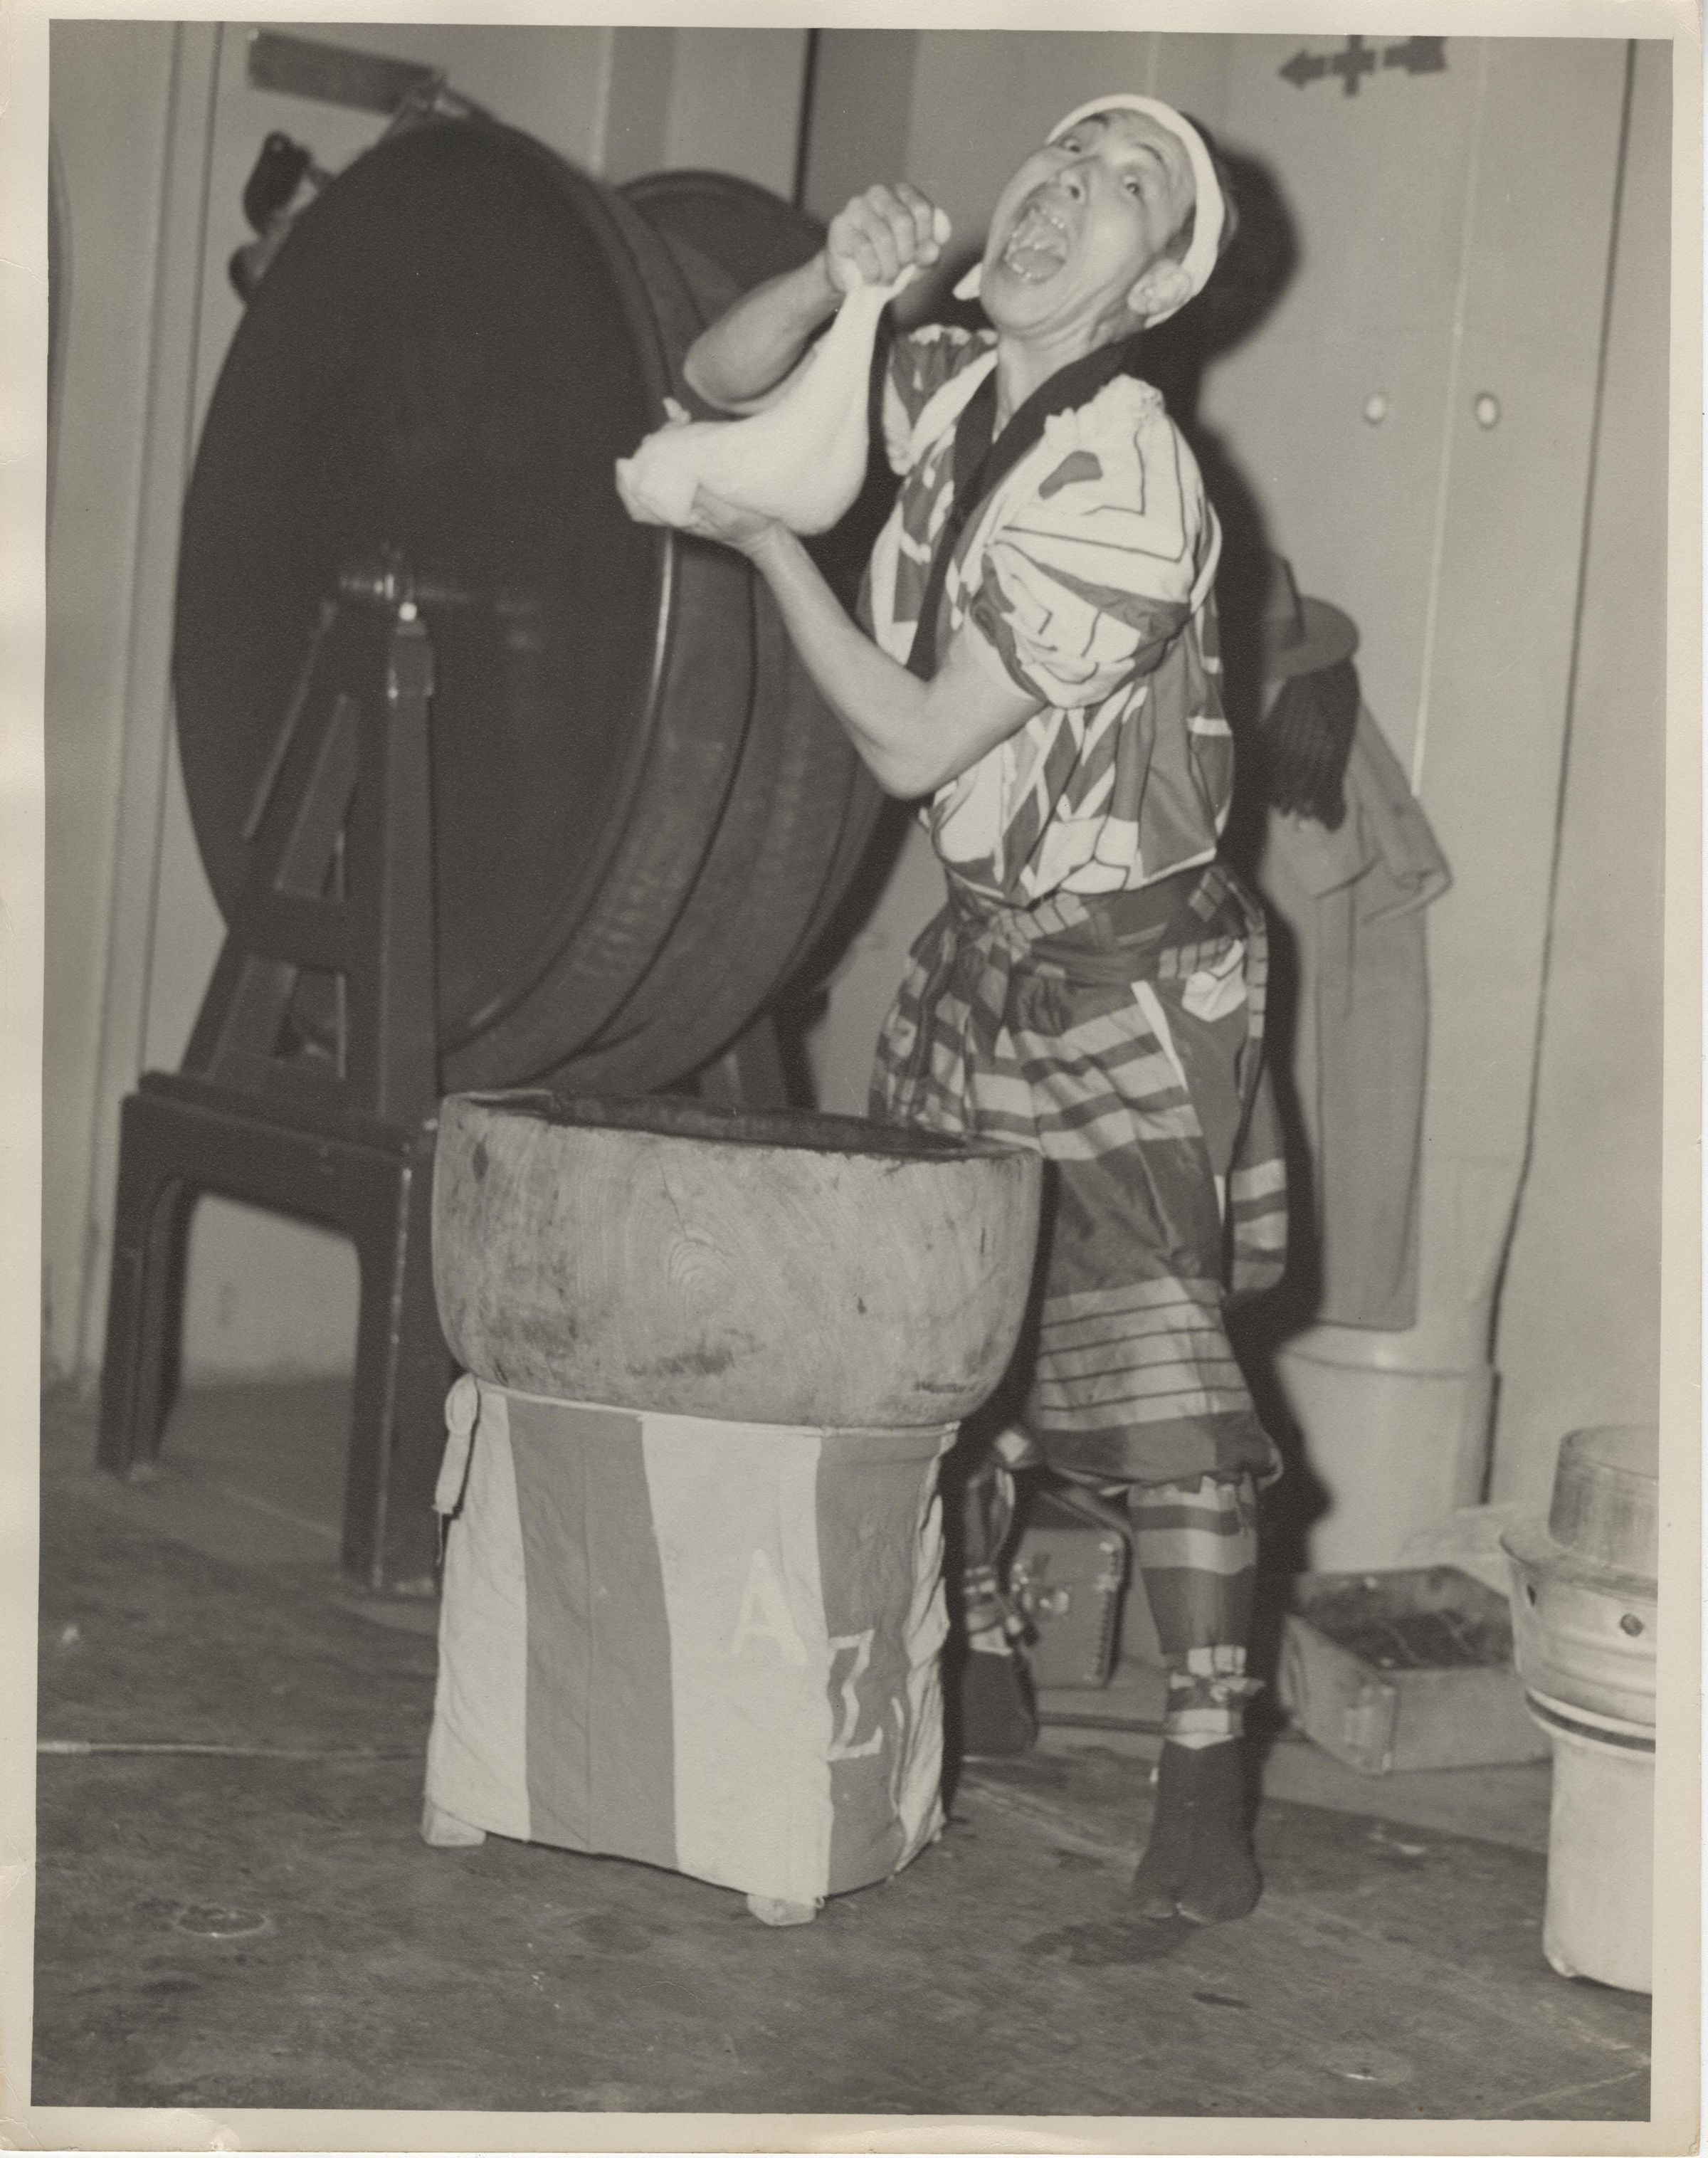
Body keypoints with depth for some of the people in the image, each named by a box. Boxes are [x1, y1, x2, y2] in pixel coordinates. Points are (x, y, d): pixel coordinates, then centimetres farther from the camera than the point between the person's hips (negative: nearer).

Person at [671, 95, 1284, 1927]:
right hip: (984, 950, 8)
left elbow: (911, 743, -21)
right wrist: (835, 273, -13)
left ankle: (1205, 1775, -5)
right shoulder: (950, 386, 0)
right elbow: (720, 382, 6)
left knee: (1151, 1340, -12)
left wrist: (765, 542, -14)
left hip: (1130, 970, -7)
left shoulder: (1123, 488, -22)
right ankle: (971, 1667, 30)